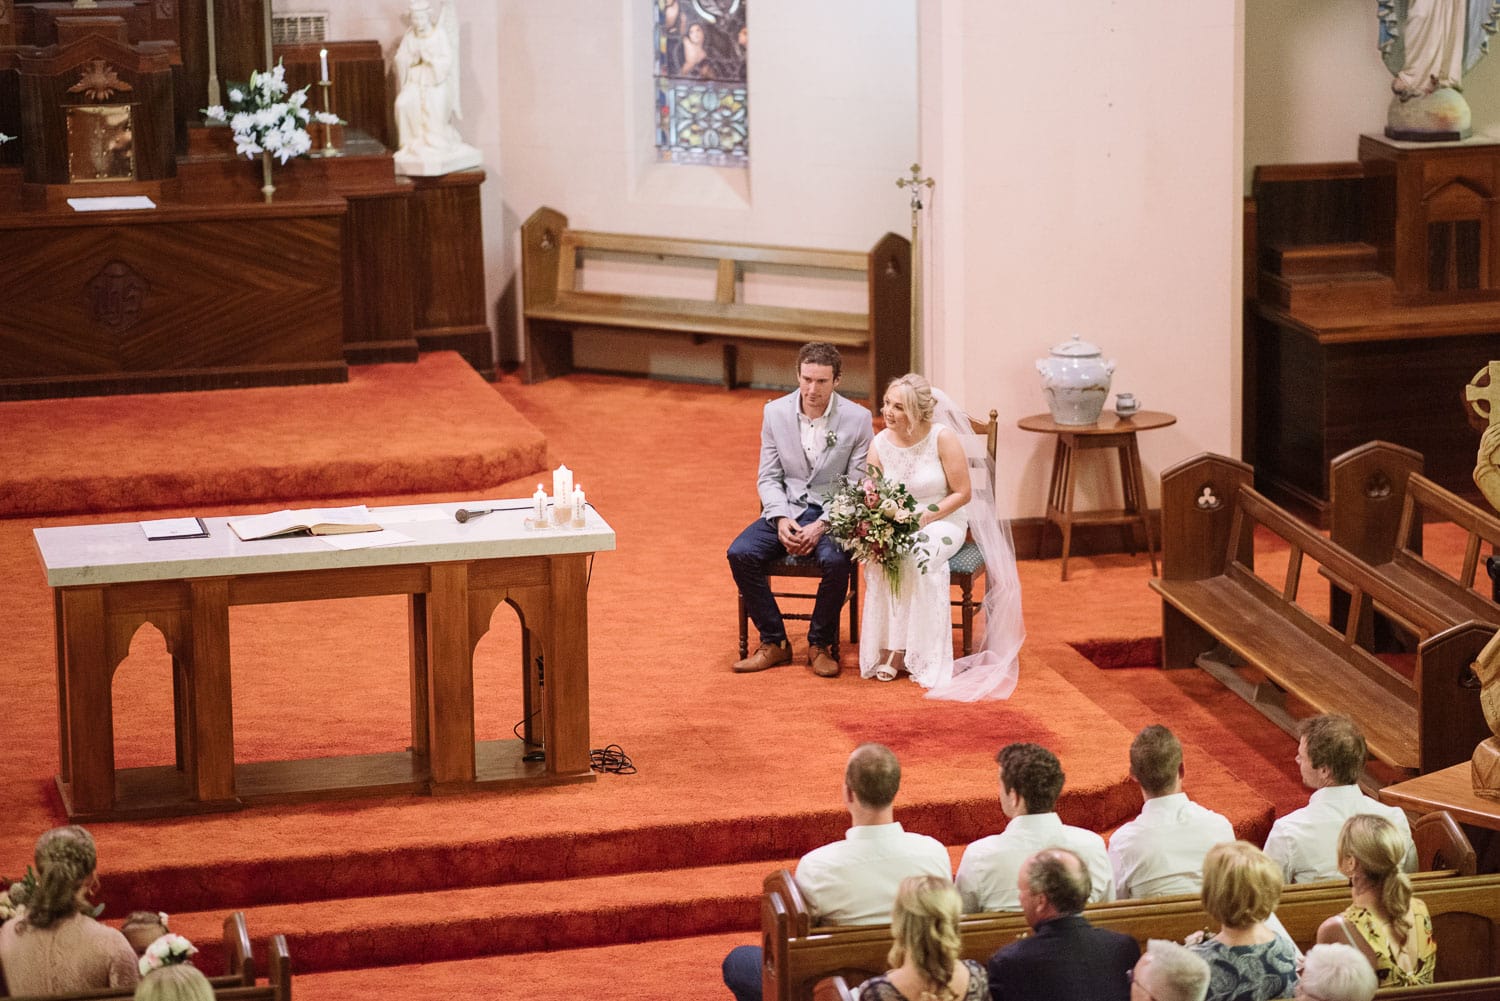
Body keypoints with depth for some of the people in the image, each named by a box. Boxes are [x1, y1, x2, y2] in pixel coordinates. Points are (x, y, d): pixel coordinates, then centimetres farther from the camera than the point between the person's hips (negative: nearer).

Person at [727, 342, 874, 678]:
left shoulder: (857, 418, -7)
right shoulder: (775, 412, 1)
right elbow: (768, 477, 5)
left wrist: (821, 525, -19)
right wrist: (780, 519, -14)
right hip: (787, 509, 3)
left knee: (836, 561, -34)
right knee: (740, 553, -22)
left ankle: (820, 644, -10)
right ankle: (774, 643, -7)